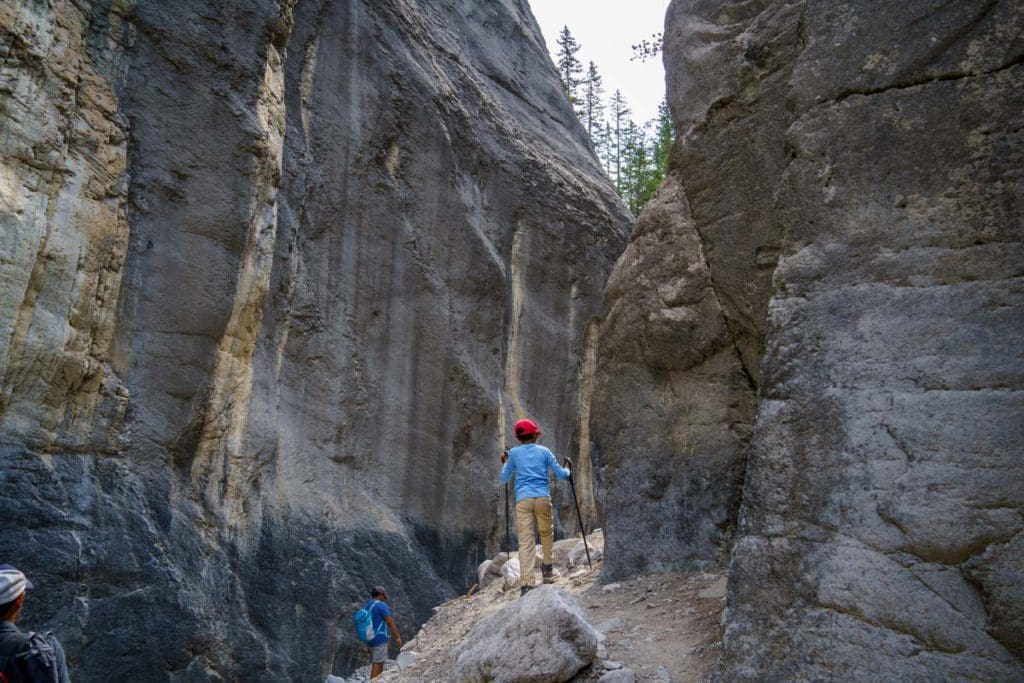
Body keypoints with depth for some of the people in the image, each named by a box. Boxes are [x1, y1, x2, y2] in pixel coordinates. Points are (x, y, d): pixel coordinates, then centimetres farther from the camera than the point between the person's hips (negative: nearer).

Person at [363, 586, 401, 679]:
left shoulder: (365, 607, 14)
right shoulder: (381, 605, -10)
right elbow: (390, 622, -12)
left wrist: (367, 645, 22)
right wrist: (397, 637, -5)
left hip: (370, 640, 8)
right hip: (380, 639, -8)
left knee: (379, 665, 15)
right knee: (377, 664, -6)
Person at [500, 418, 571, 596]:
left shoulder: (514, 453, 11)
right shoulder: (544, 451, 10)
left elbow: (504, 479, 18)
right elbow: (561, 475, 11)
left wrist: (505, 463, 35)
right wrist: (568, 469, 33)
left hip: (523, 499, 0)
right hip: (543, 497, 0)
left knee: (525, 540, -5)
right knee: (546, 532, 25)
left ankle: (526, 583, -14)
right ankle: (547, 567, 29)